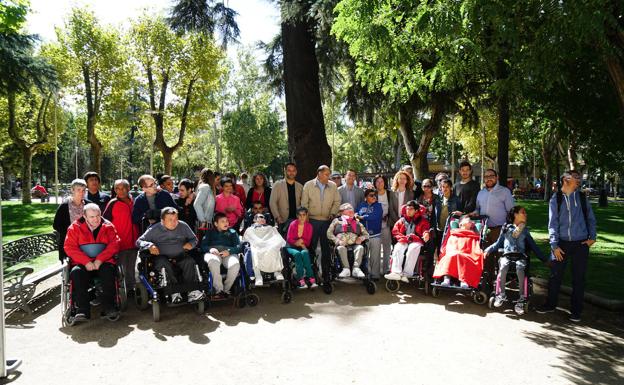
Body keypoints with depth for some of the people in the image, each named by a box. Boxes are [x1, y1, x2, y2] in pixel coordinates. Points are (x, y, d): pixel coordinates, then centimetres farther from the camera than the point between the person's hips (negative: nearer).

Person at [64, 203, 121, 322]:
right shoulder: (75, 227, 5)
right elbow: (70, 247, -4)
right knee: (76, 272, -32)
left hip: (103, 262, 0)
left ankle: (109, 307, -25)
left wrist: (99, 260, -17)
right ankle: (83, 310, -28)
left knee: (108, 270, -32)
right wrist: (86, 262, -17)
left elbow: (114, 244, -3)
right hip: (83, 263, 0)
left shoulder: (108, 226, 7)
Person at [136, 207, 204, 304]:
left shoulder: (183, 226, 10)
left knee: (189, 261, -31)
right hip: (163, 257, -1)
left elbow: (194, 239, 20)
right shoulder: (154, 230, 4)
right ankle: (174, 292, -39)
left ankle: (191, 290, -34)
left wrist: (191, 244, -5)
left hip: (180, 256, 2)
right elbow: (139, 241, 4)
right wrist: (150, 246, -17)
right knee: (163, 264, -36)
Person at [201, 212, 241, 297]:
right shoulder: (210, 232, 30)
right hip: (213, 253, 0)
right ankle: (219, 290, -38)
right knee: (213, 262, -40)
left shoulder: (232, 232, 29)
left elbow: (238, 246, 11)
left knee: (235, 265, -36)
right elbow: (203, 246, 13)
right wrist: (210, 249, -11)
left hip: (229, 253, 1)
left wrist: (229, 251, -11)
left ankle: (226, 290, -23)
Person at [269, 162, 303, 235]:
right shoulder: (278, 185, 2)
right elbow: (272, 203, -3)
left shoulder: (300, 187, 10)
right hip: (283, 221, -2)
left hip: (297, 220, 2)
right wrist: (278, 217, -13)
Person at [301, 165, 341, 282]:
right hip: (313, 220, -2)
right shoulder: (308, 185, 0)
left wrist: (332, 213, -2)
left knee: (326, 248, 7)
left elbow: (337, 201, 10)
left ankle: (326, 273, 17)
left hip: (327, 221, 2)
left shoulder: (333, 186, 5)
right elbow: (304, 203, 1)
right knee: (311, 247, 2)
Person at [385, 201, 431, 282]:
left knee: (413, 249, -37)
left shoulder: (422, 220, 18)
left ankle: (407, 274, -41)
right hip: (403, 242, 2)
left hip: (416, 241, -2)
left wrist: (426, 234, -21)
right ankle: (396, 272, -45)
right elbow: (395, 231, 15)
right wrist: (403, 238, -4)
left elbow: (425, 230, 5)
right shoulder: (401, 220, 23)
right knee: (397, 249, -32)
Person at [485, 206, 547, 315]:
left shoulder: (525, 230, 22)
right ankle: (501, 295, -20)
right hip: (507, 254, 0)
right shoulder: (506, 228, 17)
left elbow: (533, 246, 24)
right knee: (503, 266, -35)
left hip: (520, 256, 1)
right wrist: (488, 250, 5)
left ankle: (521, 299, -29)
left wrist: (544, 259, 18)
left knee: (520, 268, -35)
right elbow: (499, 243, 21)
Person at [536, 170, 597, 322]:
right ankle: (550, 304, 24)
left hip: (581, 244, 1)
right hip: (561, 243, -1)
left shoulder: (583, 198, 4)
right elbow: (553, 223, -2)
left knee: (579, 278, 7)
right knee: (555, 276, 5)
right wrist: (554, 245, -7)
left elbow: (591, 219, 12)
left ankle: (576, 311, 20)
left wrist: (592, 237, 1)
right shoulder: (556, 199, -1)